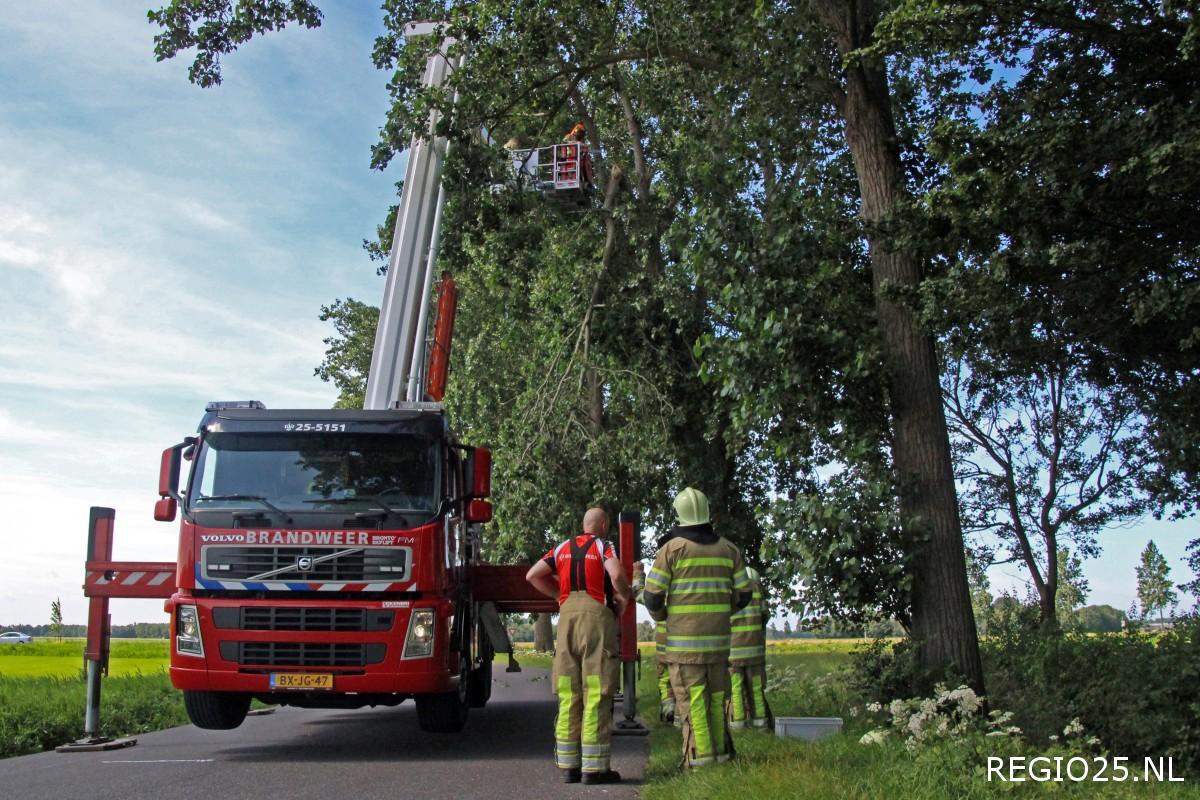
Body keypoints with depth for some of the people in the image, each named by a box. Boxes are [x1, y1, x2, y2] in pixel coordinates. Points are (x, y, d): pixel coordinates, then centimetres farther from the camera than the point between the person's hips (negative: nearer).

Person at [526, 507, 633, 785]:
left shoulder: (564, 548, 16)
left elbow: (533, 575, 12)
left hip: (567, 616, 5)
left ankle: (568, 765, 11)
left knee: (568, 695, 9)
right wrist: (625, 596, 1)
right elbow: (616, 574, -19)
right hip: (597, 616, -5)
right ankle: (594, 767, -3)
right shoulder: (604, 547, 0)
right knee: (597, 695, -3)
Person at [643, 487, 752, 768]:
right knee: (716, 692, 13)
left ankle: (700, 754, -2)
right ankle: (720, 749, 15)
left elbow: (652, 596, -7)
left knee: (690, 693, -1)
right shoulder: (727, 548, 6)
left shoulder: (671, 548, -7)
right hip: (718, 633, 4)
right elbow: (743, 594, 8)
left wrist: (659, 615, 15)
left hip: (684, 634, -4)